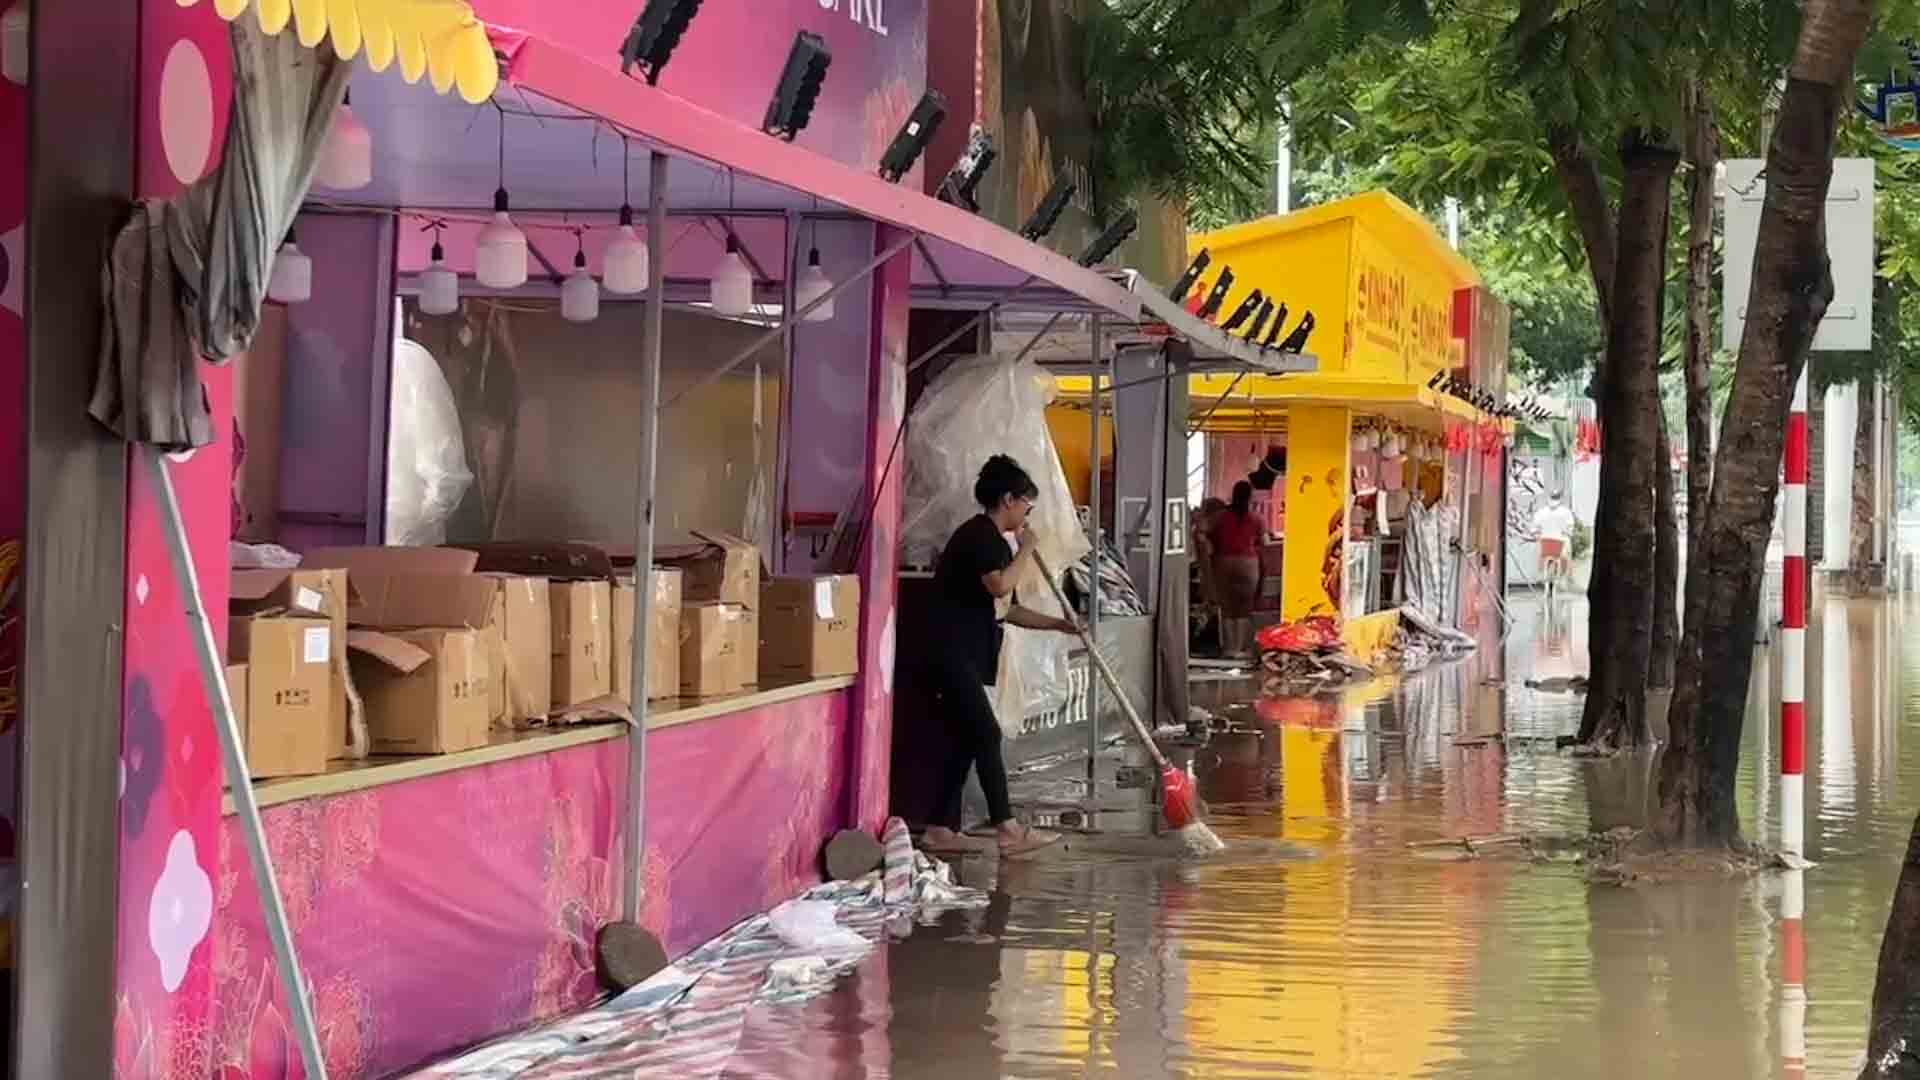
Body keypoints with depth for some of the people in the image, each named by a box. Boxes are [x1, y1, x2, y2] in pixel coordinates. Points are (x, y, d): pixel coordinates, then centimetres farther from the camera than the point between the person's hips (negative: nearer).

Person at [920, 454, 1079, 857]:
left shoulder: (990, 540, 21)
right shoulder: (979, 534, -10)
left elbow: (1008, 609, 24)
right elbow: (999, 585, -25)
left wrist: (1057, 624, 16)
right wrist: (1025, 549, -10)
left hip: (961, 657, 10)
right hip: (951, 654, -10)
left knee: (967, 741, 9)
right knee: (986, 736, -11)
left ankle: (942, 830, 10)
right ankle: (1007, 828, -11)